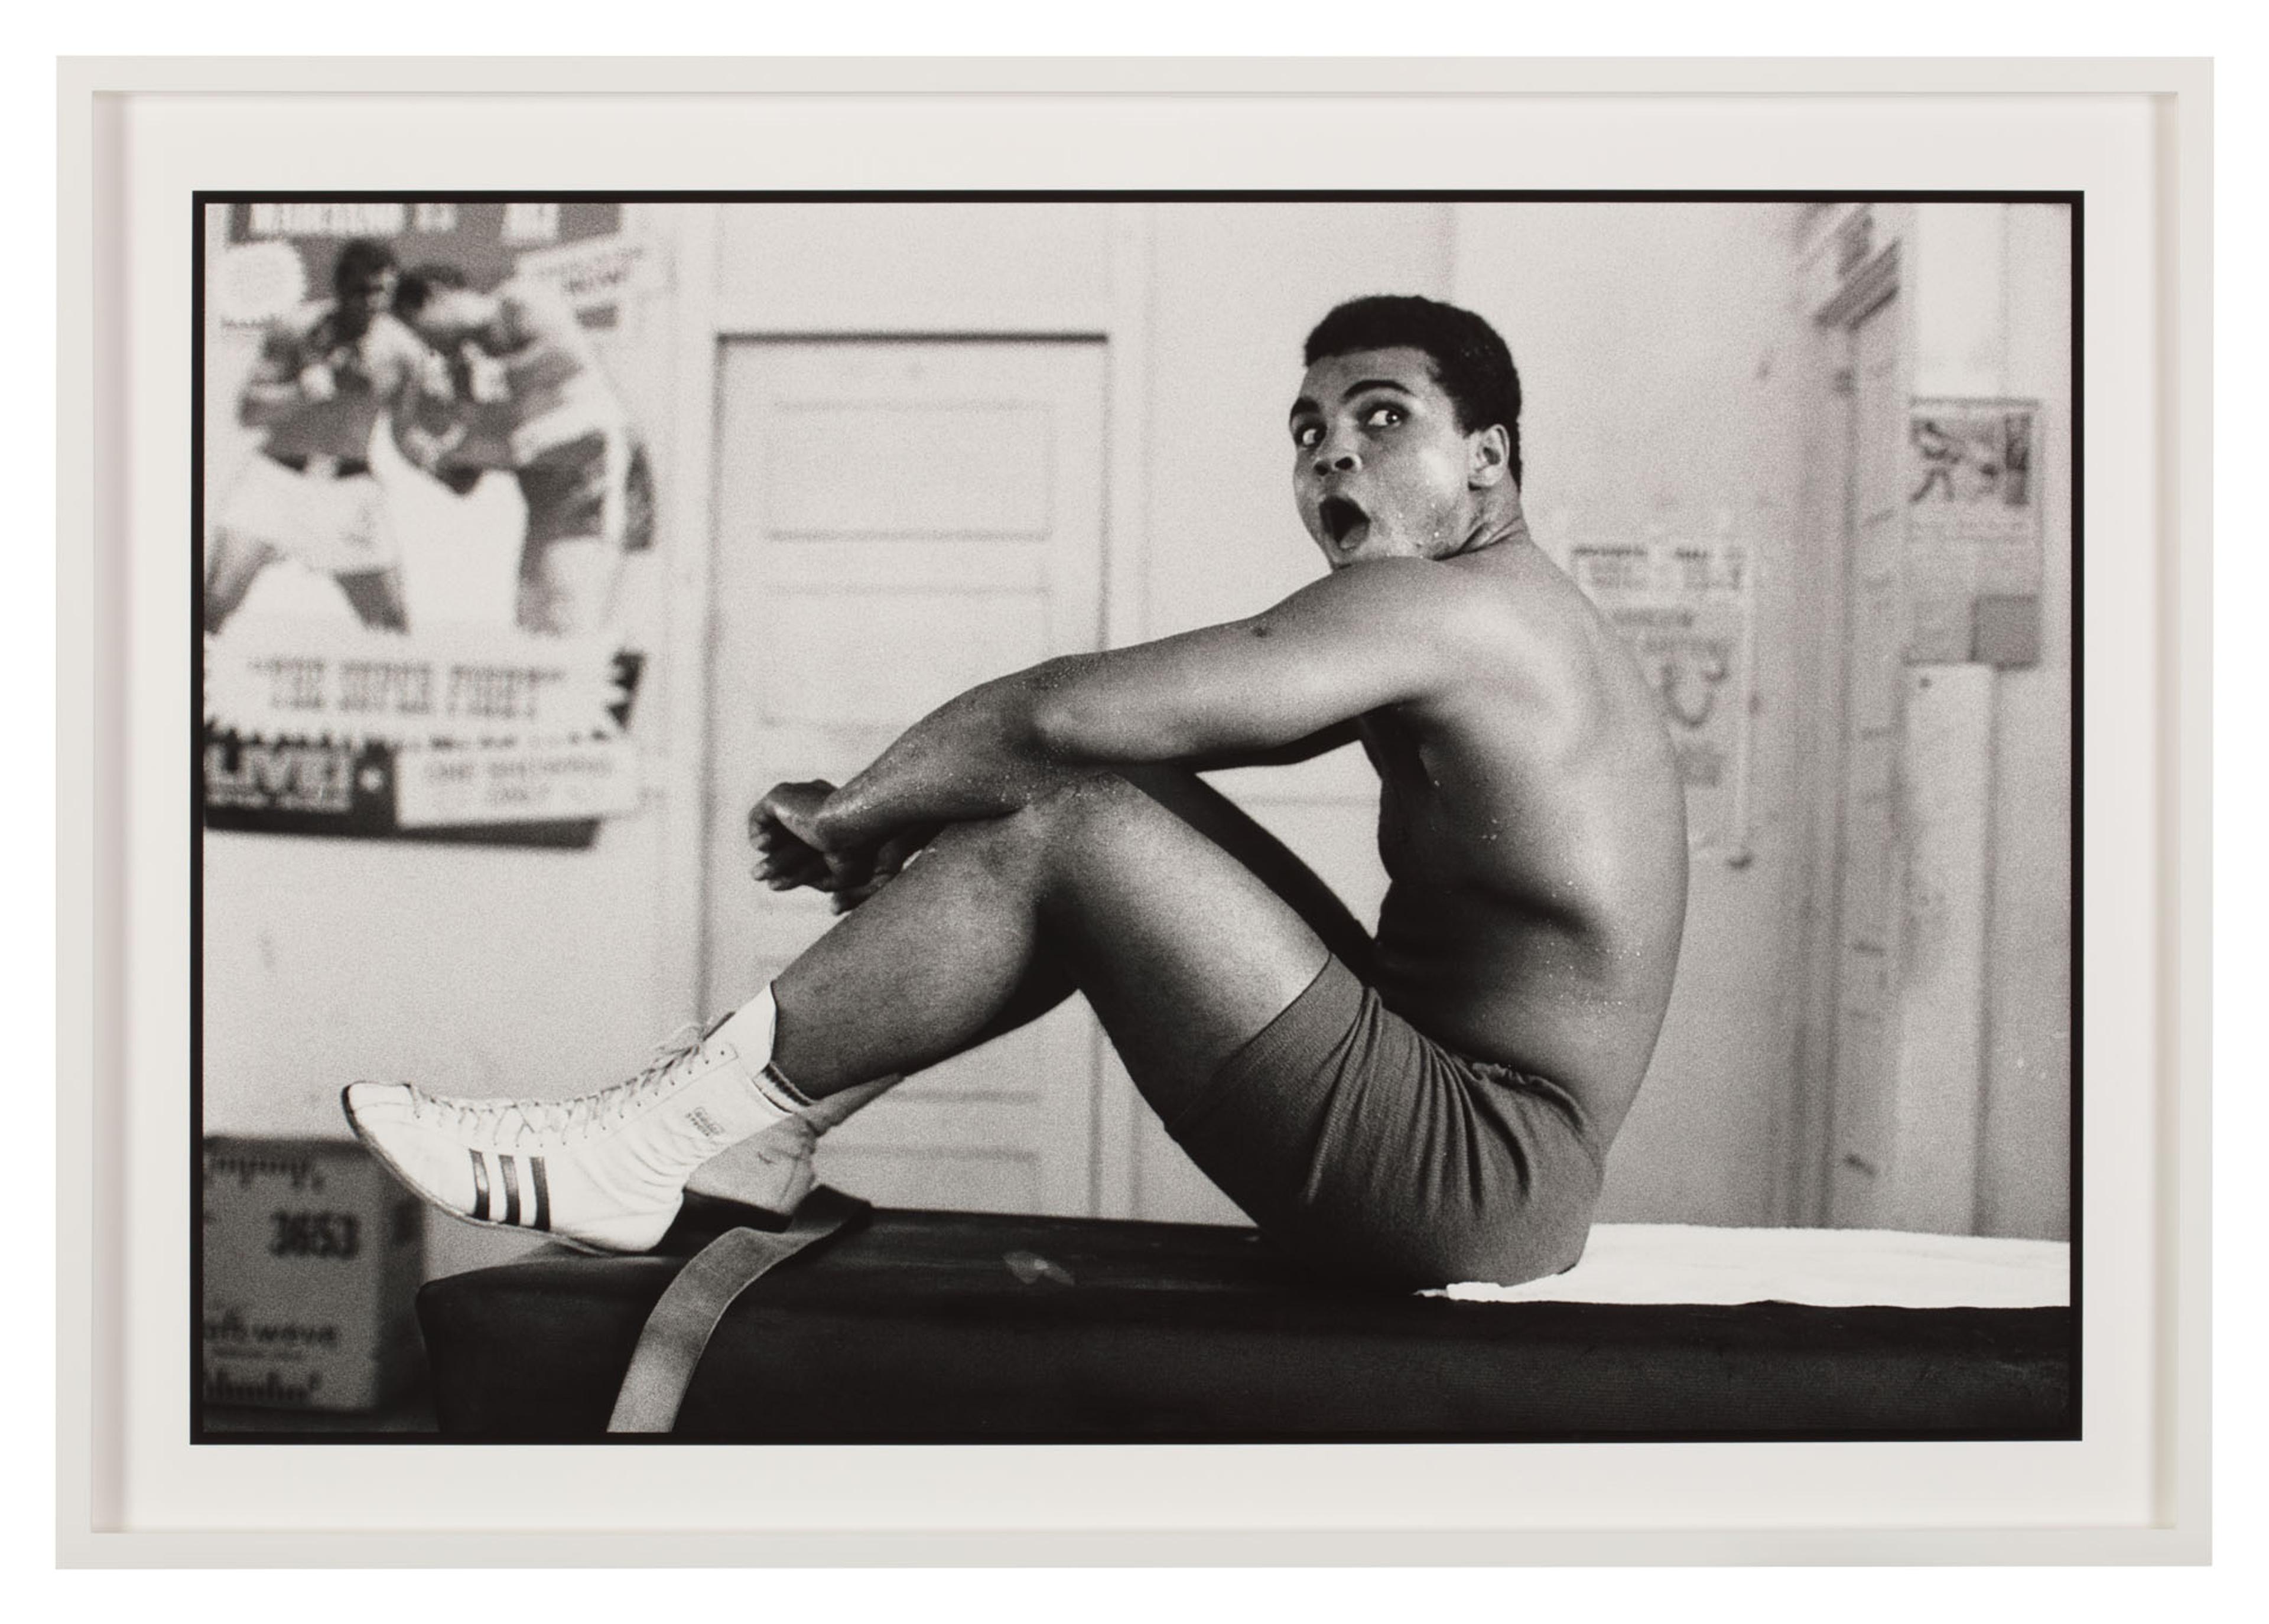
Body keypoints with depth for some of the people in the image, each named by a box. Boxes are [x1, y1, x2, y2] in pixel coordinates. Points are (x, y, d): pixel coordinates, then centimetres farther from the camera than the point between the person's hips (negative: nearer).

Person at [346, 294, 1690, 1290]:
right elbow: (1131, 739, 15)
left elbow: (1066, 713, -20)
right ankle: (772, 1099, 9)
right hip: (1470, 1147, 10)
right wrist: (893, 824, 6)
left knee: (1068, 827, -16)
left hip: (1476, 1184, -10)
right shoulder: (1499, 622, 18)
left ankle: (641, 1147, -13)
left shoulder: (1443, 608, -14)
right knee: (1120, 800, 8)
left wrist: (849, 818, -5)